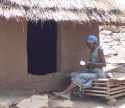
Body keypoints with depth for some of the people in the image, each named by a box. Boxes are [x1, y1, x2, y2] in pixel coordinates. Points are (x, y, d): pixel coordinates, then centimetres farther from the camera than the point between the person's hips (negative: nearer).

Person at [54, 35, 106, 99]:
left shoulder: (99, 50, -12)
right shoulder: (91, 51, 13)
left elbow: (104, 64, -19)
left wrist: (91, 63, -23)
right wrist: (86, 65, -4)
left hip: (97, 73, -8)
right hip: (90, 71, 8)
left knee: (79, 77, -22)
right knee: (74, 75, -10)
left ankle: (63, 92, -16)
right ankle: (68, 94, -22)